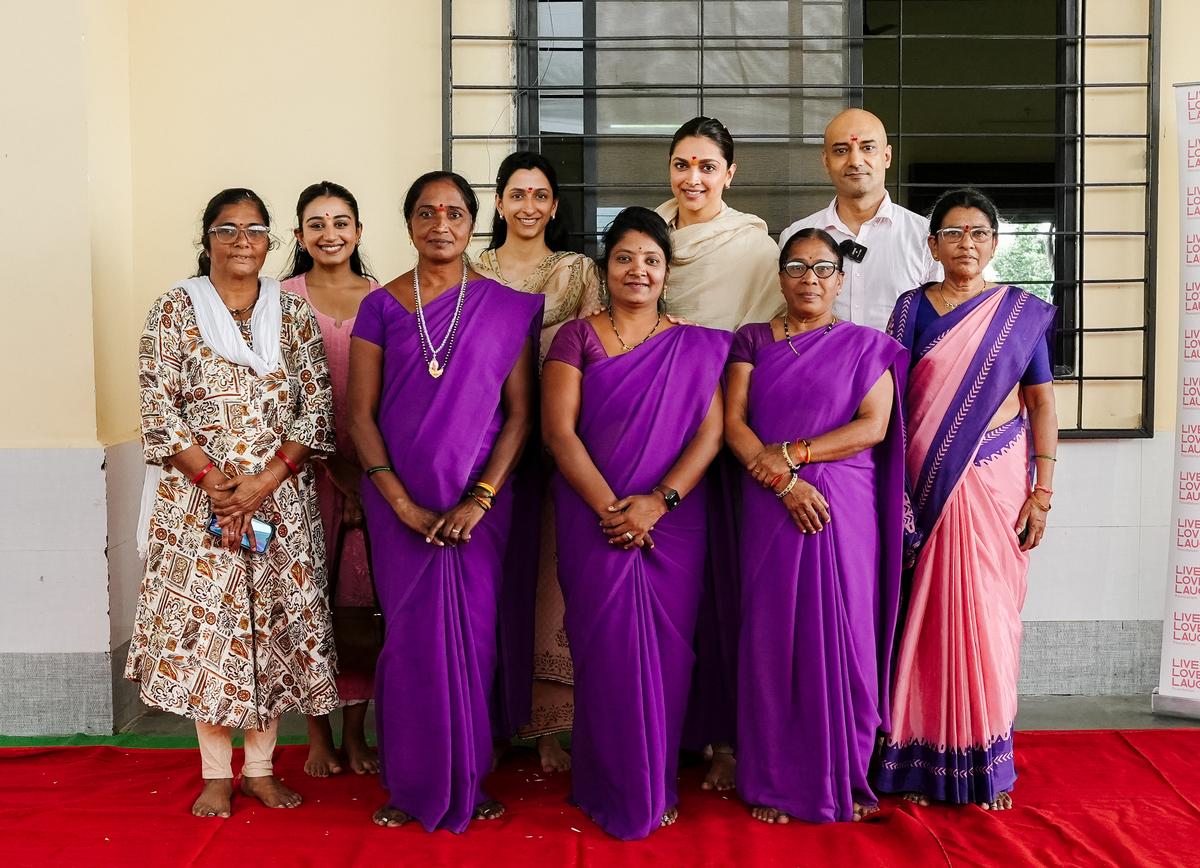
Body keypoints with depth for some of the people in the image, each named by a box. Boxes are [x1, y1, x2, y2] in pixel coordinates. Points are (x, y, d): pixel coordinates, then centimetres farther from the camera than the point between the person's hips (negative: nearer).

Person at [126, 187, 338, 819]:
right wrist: (218, 484, -13)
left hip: (281, 498, 2)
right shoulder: (175, 310, 2)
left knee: (274, 622, 4)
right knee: (205, 624, 1)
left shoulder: (293, 313, 7)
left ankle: (260, 767, 18)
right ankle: (216, 773, 14)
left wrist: (263, 482, -12)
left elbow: (316, 406, 0)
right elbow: (159, 409, -5)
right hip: (195, 499, -1)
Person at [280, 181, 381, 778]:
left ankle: (355, 733, 16)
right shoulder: (284, 299, 2)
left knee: (361, 599, 4)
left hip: (372, 470, 2)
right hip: (305, 469, -1)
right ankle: (318, 736, 14)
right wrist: (332, 464, -10)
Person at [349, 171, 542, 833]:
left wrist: (478, 500, -11)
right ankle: (414, 783, 21)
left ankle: (467, 779, 22)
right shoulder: (381, 307, 3)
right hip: (400, 502, 0)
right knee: (410, 635, 5)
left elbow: (520, 412, -1)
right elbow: (360, 415, 0)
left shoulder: (506, 307, 2)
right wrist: (403, 504, -10)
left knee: (474, 635, 4)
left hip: (480, 502, 0)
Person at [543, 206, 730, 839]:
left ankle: (657, 788, 21)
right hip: (594, 520, -1)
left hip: (674, 522, 1)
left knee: (665, 651, 4)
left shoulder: (697, 348, 8)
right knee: (606, 649, 1)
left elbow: (710, 433, 0)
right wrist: (611, 509, -14)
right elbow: (558, 431, -5)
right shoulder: (576, 337, 4)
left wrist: (657, 501, -14)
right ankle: (611, 789, 18)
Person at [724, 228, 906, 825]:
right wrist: (784, 482, -13)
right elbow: (733, 422, 0)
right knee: (772, 636, 1)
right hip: (771, 507, 1)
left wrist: (792, 453, -12)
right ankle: (773, 781, 12)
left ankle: (846, 777, 15)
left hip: (845, 506, 0)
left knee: (842, 634, 0)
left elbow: (873, 426, -3)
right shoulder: (752, 340, 11)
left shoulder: (866, 346, 9)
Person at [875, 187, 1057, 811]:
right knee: (928, 614, 3)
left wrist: (1042, 492, -2)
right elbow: (890, 401, 3)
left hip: (995, 482, 0)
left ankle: (986, 761, 16)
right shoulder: (913, 308, 5)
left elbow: (1042, 404, 5)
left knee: (987, 613, 3)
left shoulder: (1022, 313, 6)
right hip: (927, 484, 0)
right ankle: (921, 760, 14)